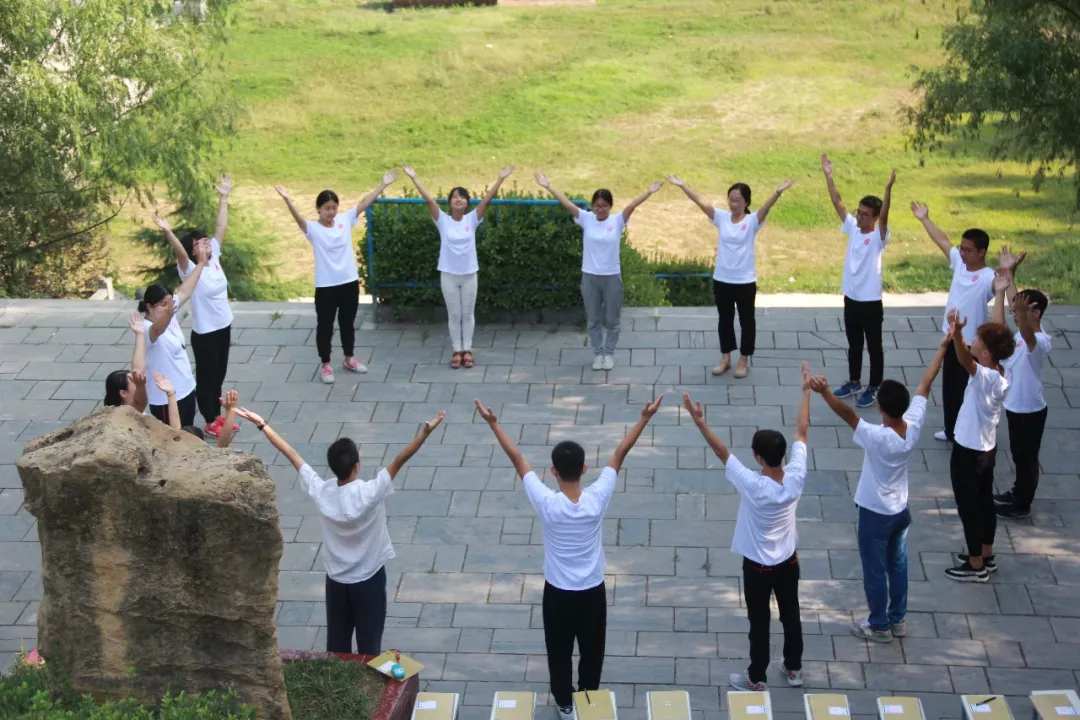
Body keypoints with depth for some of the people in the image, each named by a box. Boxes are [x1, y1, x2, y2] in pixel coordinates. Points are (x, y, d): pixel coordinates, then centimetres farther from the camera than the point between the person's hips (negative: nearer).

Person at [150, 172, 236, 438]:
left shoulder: (214, 259, -1)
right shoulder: (189, 270, -19)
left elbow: (220, 228, 0)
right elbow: (179, 252, -38)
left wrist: (223, 198, -1)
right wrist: (168, 232, -57)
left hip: (224, 327, 7)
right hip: (204, 333, -7)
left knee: (219, 374, 20)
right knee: (206, 377, 8)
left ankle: (217, 416, 36)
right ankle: (210, 422, 21)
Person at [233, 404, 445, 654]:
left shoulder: (321, 491, -15)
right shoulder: (370, 493, -26)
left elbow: (292, 455, -9)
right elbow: (399, 461, -31)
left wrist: (262, 425, -3)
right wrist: (425, 432, -35)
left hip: (336, 581, 4)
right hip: (369, 580, -4)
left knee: (337, 647, 15)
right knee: (369, 648, 6)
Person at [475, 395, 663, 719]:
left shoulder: (546, 503, -27)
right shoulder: (597, 499, -24)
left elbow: (517, 459, -20)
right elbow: (619, 455, -16)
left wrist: (493, 424, -13)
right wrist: (644, 419, -8)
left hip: (558, 592, -1)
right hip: (592, 591, 1)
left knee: (559, 651, 20)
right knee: (592, 651, 22)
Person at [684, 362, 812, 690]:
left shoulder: (752, 486, -33)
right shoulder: (795, 477, -22)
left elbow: (722, 451, -30)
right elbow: (801, 432, -12)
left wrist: (699, 420, -28)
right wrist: (806, 392, -3)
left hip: (759, 566, -4)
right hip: (789, 561, 4)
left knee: (759, 622, 12)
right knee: (791, 615, 22)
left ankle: (756, 679, 28)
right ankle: (793, 669, 39)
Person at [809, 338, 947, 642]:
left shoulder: (877, 438, -35)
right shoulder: (913, 426, -18)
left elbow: (846, 413, -49)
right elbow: (925, 384, -10)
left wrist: (824, 392, -63)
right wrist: (943, 347, 0)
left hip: (876, 514, -6)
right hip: (901, 511, 6)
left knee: (875, 571, 13)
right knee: (898, 565, 22)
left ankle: (879, 625, 29)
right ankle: (898, 620, 37)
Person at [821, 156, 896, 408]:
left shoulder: (878, 236, -14)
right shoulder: (852, 228, 1)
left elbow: (885, 215, -32)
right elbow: (837, 202, -1)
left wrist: (888, 189, -46)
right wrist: (828, 175, -8)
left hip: (870, 301, -6)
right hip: (850, 298, 6)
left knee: (874, 347, 8)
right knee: (854, 345, 20)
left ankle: (873, 388, 19)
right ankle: (854, 382, 35)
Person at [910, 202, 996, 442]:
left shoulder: (987, 278, -23)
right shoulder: (960, 262, 0)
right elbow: (942, 240, 14)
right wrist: (924, 219, 22)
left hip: (971, 346, -8)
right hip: (951, 340, 8)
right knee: (950, 390, 22)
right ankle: (952, 431, 39)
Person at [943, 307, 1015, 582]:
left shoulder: (986, 377, -30)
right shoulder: (1001, 373, -5)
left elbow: (966, 361, -53)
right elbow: (997, 334, 10)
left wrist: (956, 334, -72)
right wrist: (1000, 293, 18)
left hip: (968, 451, -9)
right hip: (987, 447, 9)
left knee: (968, 507, 5)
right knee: (984, 501, 22)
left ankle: (976, 566, 16)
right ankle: (986, 555, 36)